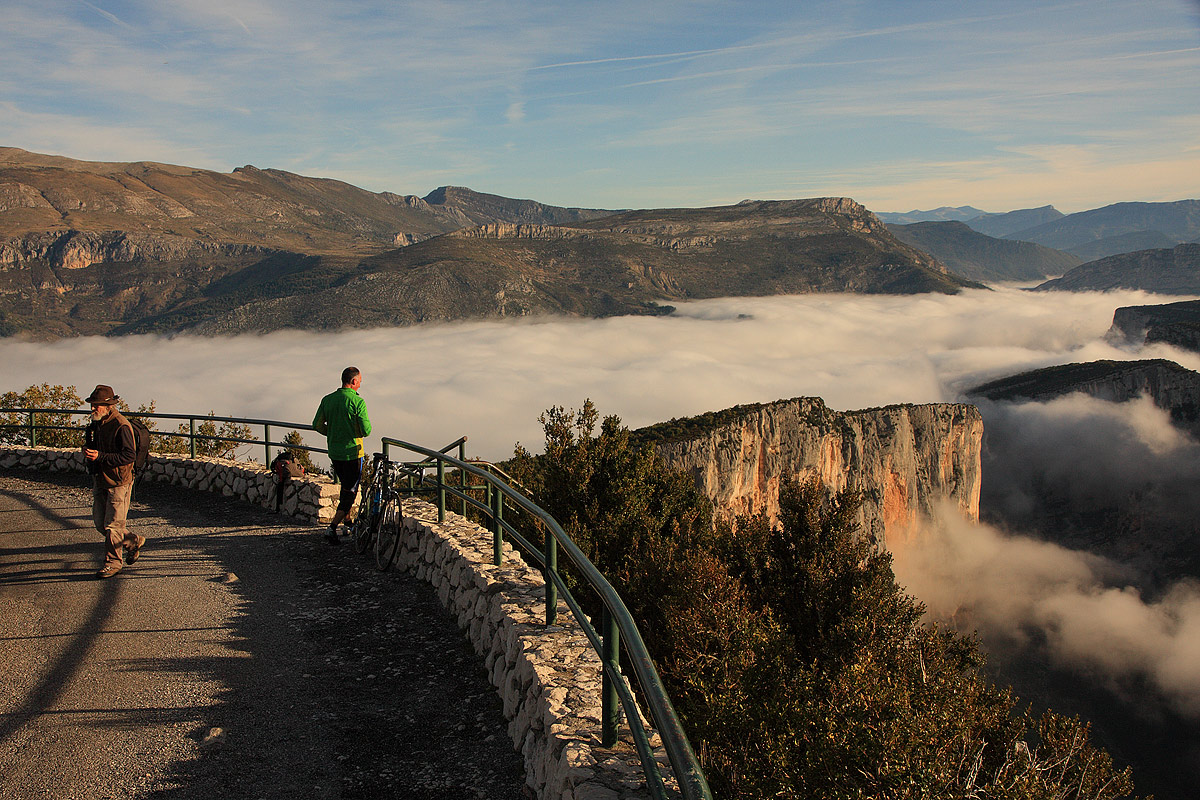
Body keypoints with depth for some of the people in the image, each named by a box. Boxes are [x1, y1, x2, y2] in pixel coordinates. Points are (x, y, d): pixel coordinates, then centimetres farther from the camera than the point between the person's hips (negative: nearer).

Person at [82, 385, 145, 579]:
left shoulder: (121, 426, -18)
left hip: (118, 482, -9)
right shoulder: (95, 424, 9)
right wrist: (88, 452, 2)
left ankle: (113, 562, 11)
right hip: (100, 481, 9)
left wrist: (100, 456, -28)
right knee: (100, 523, 13)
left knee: (112, 525, -3)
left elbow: (129, 455, -23)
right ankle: (134, 542, 31)